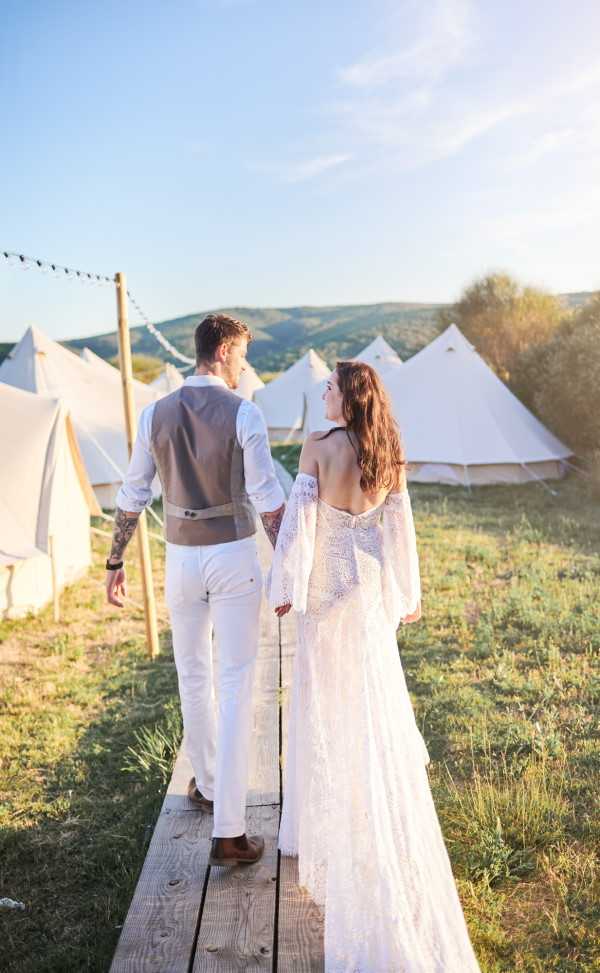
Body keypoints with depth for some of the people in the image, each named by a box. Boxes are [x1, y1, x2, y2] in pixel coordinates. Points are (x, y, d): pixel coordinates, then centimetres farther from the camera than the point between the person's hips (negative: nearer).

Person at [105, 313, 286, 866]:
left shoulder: (155, 415, 0)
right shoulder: (244, 413, -12)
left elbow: (132, 498, 4)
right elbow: (268, 499, -13)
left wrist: (116, 561, 14)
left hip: (182, 557, 4)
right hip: (234, 556, -3)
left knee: (193, 677, 21)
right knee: (236, 686, 2)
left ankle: (207, 785, 41)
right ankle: (229, 832, 4)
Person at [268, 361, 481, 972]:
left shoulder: (318, 448, -16)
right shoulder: (390, 456, -1)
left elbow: (299, 518, -17)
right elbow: (400, 530, 3)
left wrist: (285, 588, -8)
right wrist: (408, 595, 12)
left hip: (327, 589, -5)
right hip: (372, 589, 5)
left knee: (332, 703, 10)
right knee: (373, 698, 18)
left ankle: (337, 826, 25)